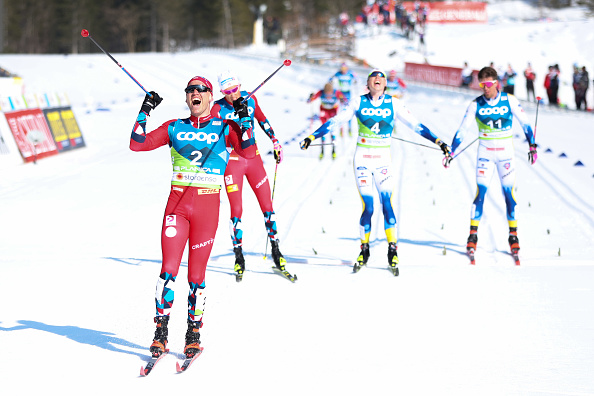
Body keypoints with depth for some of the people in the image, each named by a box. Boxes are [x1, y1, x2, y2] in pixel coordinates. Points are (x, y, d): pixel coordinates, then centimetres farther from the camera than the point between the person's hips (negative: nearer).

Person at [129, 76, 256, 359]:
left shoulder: (224, 128, 7)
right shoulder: (175, 128, 11)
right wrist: (144, 112, -1)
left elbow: (248, 152, -9)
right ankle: (161, 333, 1)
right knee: (168, 270, -8)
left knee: (196, 276, 2)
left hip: (207, 207, -1)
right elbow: (137, 144, 5)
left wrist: (244, 117, -13)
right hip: (177, 204, 1)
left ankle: (194, 334, 15)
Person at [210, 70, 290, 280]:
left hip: (254, 159, 3)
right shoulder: (218, 108, -12)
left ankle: (275, 251, 13)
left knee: (267, 206, 2)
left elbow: (262, 120, 16)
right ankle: (239, 257, 8)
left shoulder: (250, 99, -1)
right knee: (236, 211, -5)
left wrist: (275, 142, 18)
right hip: (232, 161, -3)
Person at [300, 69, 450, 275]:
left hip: (383, 161, 0)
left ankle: (392, 252, -4)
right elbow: (335, 121, 4)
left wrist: (438, 141, -7)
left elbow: (415, 125, 0)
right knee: (368, 207, -6)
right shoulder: (358, 103, 0)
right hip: (362, 160, 0)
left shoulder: (394, 104, 0)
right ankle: (364, 250, 11)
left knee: (387, 203, -12)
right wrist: (312, 136, 0)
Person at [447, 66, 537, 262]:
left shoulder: (509, 100, -4)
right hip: (485, 152, 0)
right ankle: (473, 235, -2)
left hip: (506, 152, 0)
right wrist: (451, 152, -5)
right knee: (480, 192, -9)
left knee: (509, 193, -1)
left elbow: (525, 123, 2)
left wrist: (532, 145, -5)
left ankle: (513, 235, 10)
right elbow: (462, 130, 0)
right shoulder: (476, 105, -3)